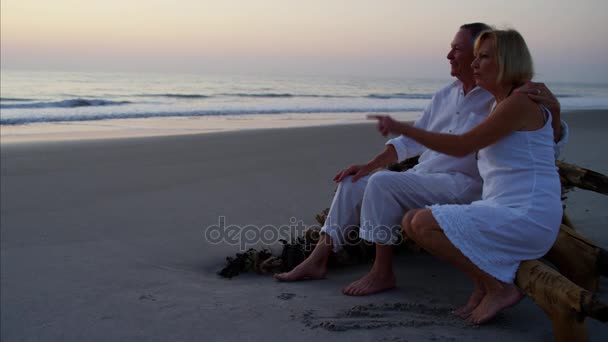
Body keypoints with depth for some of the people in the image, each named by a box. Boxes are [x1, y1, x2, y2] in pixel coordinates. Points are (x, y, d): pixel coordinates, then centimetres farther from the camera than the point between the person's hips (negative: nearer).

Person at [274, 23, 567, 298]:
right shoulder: (444, 96, 13)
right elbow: (412, 140, 16)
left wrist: (552, 106, -34)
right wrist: (369, 165, 7)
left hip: (461, 186, -8)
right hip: (421, 178, 8)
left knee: (382, 183, -28)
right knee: (351, 184, -4)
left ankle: (382, 273, -18)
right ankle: (317, 261, 0)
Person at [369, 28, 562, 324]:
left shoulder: (520, 102, -13)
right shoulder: (499, 103, 16)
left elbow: (462, 146, -18)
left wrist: (401, 128, -17)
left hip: (525, 217, -10)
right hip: (503, 211, 10)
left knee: (424, 224, -21)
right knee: (411, 221, 3)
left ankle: (499, 287, -7)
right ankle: (484, 283, 4)